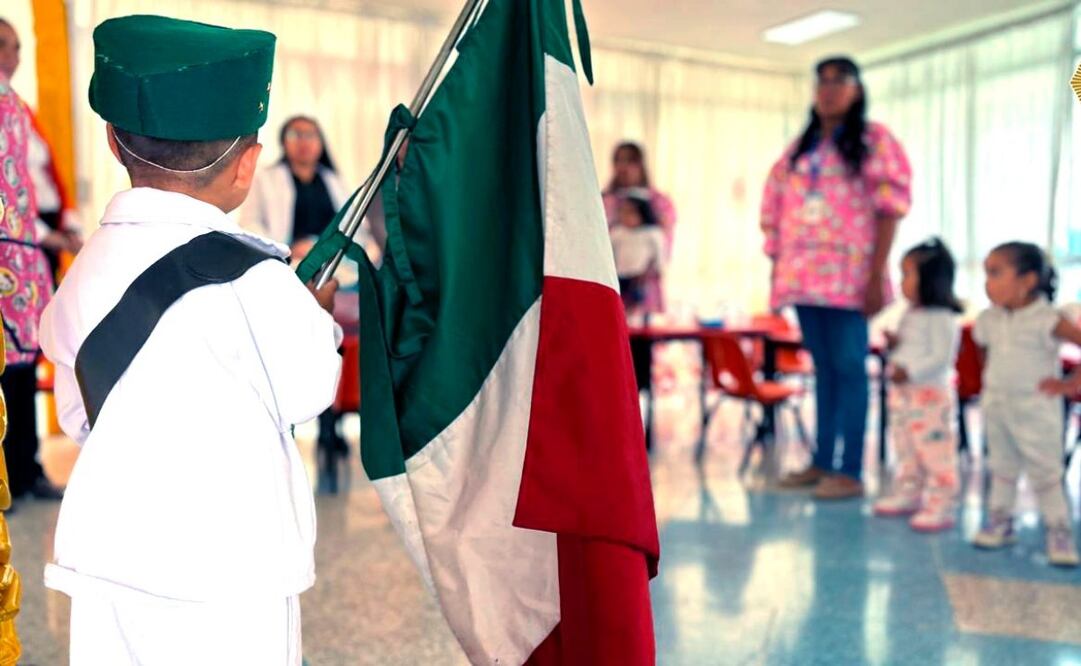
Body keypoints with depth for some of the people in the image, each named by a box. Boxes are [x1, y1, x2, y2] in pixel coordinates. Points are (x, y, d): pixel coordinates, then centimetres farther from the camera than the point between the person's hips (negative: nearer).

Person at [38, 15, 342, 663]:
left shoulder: (85, 271, 1)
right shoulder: (253, 278, -20)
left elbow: (79, 418, 12)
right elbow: (308, 389, -5)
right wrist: (319, 314, 13)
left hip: (106, 556, 6)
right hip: (223, 580, -6)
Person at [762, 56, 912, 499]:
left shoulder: (874, 141, 1)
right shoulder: (798, 150, 17)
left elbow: (890, 208, -7)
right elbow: (775, 212, 17)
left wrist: (877, 275, -14)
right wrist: (777, 271, 10)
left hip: (848, 274, -5)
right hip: (802, 276, 5)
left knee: (849, 369, -5)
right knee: (822, 368, 9)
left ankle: (851, 472, -2)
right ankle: (821, 463, 14)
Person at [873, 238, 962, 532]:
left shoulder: (941, 318, -16)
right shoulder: (910, 314, 12)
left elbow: (942, 356, -22)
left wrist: (910, 371, -29)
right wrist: (894, 345, 3)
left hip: (930, 395, -10)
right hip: (902, 394, 10)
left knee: (935, 452, -3)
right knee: (906, 450, 19)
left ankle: (941, 507, 3)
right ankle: (908, 494, 32)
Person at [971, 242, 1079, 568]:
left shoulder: (1047, 321, -17)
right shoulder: (988, 320, 2)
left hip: (1036, 410, -6)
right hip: (996, 407, 6)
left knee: (1045, 473, 1)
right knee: (1002, 468, 15)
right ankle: (999, 522, 25)